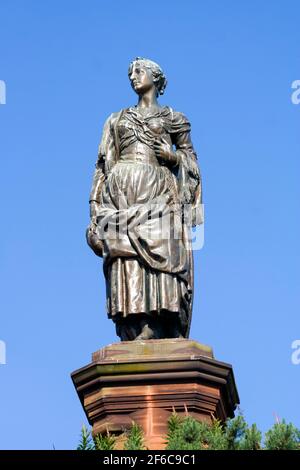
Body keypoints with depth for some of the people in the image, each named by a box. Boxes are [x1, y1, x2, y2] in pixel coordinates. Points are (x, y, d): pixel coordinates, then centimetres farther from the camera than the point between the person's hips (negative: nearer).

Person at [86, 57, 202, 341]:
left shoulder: (173, 119, 19)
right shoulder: (117, 119, 24)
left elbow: (190, 160, 18)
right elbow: (104, 165, 17)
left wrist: (173, 157, -5)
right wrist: (95, 214, 7)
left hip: (158, 192, -1)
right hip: (122, 195, 2)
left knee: (157, 260, -17)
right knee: (126, 265, -13)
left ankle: (151, 332, -24)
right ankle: (133, 337, -21)